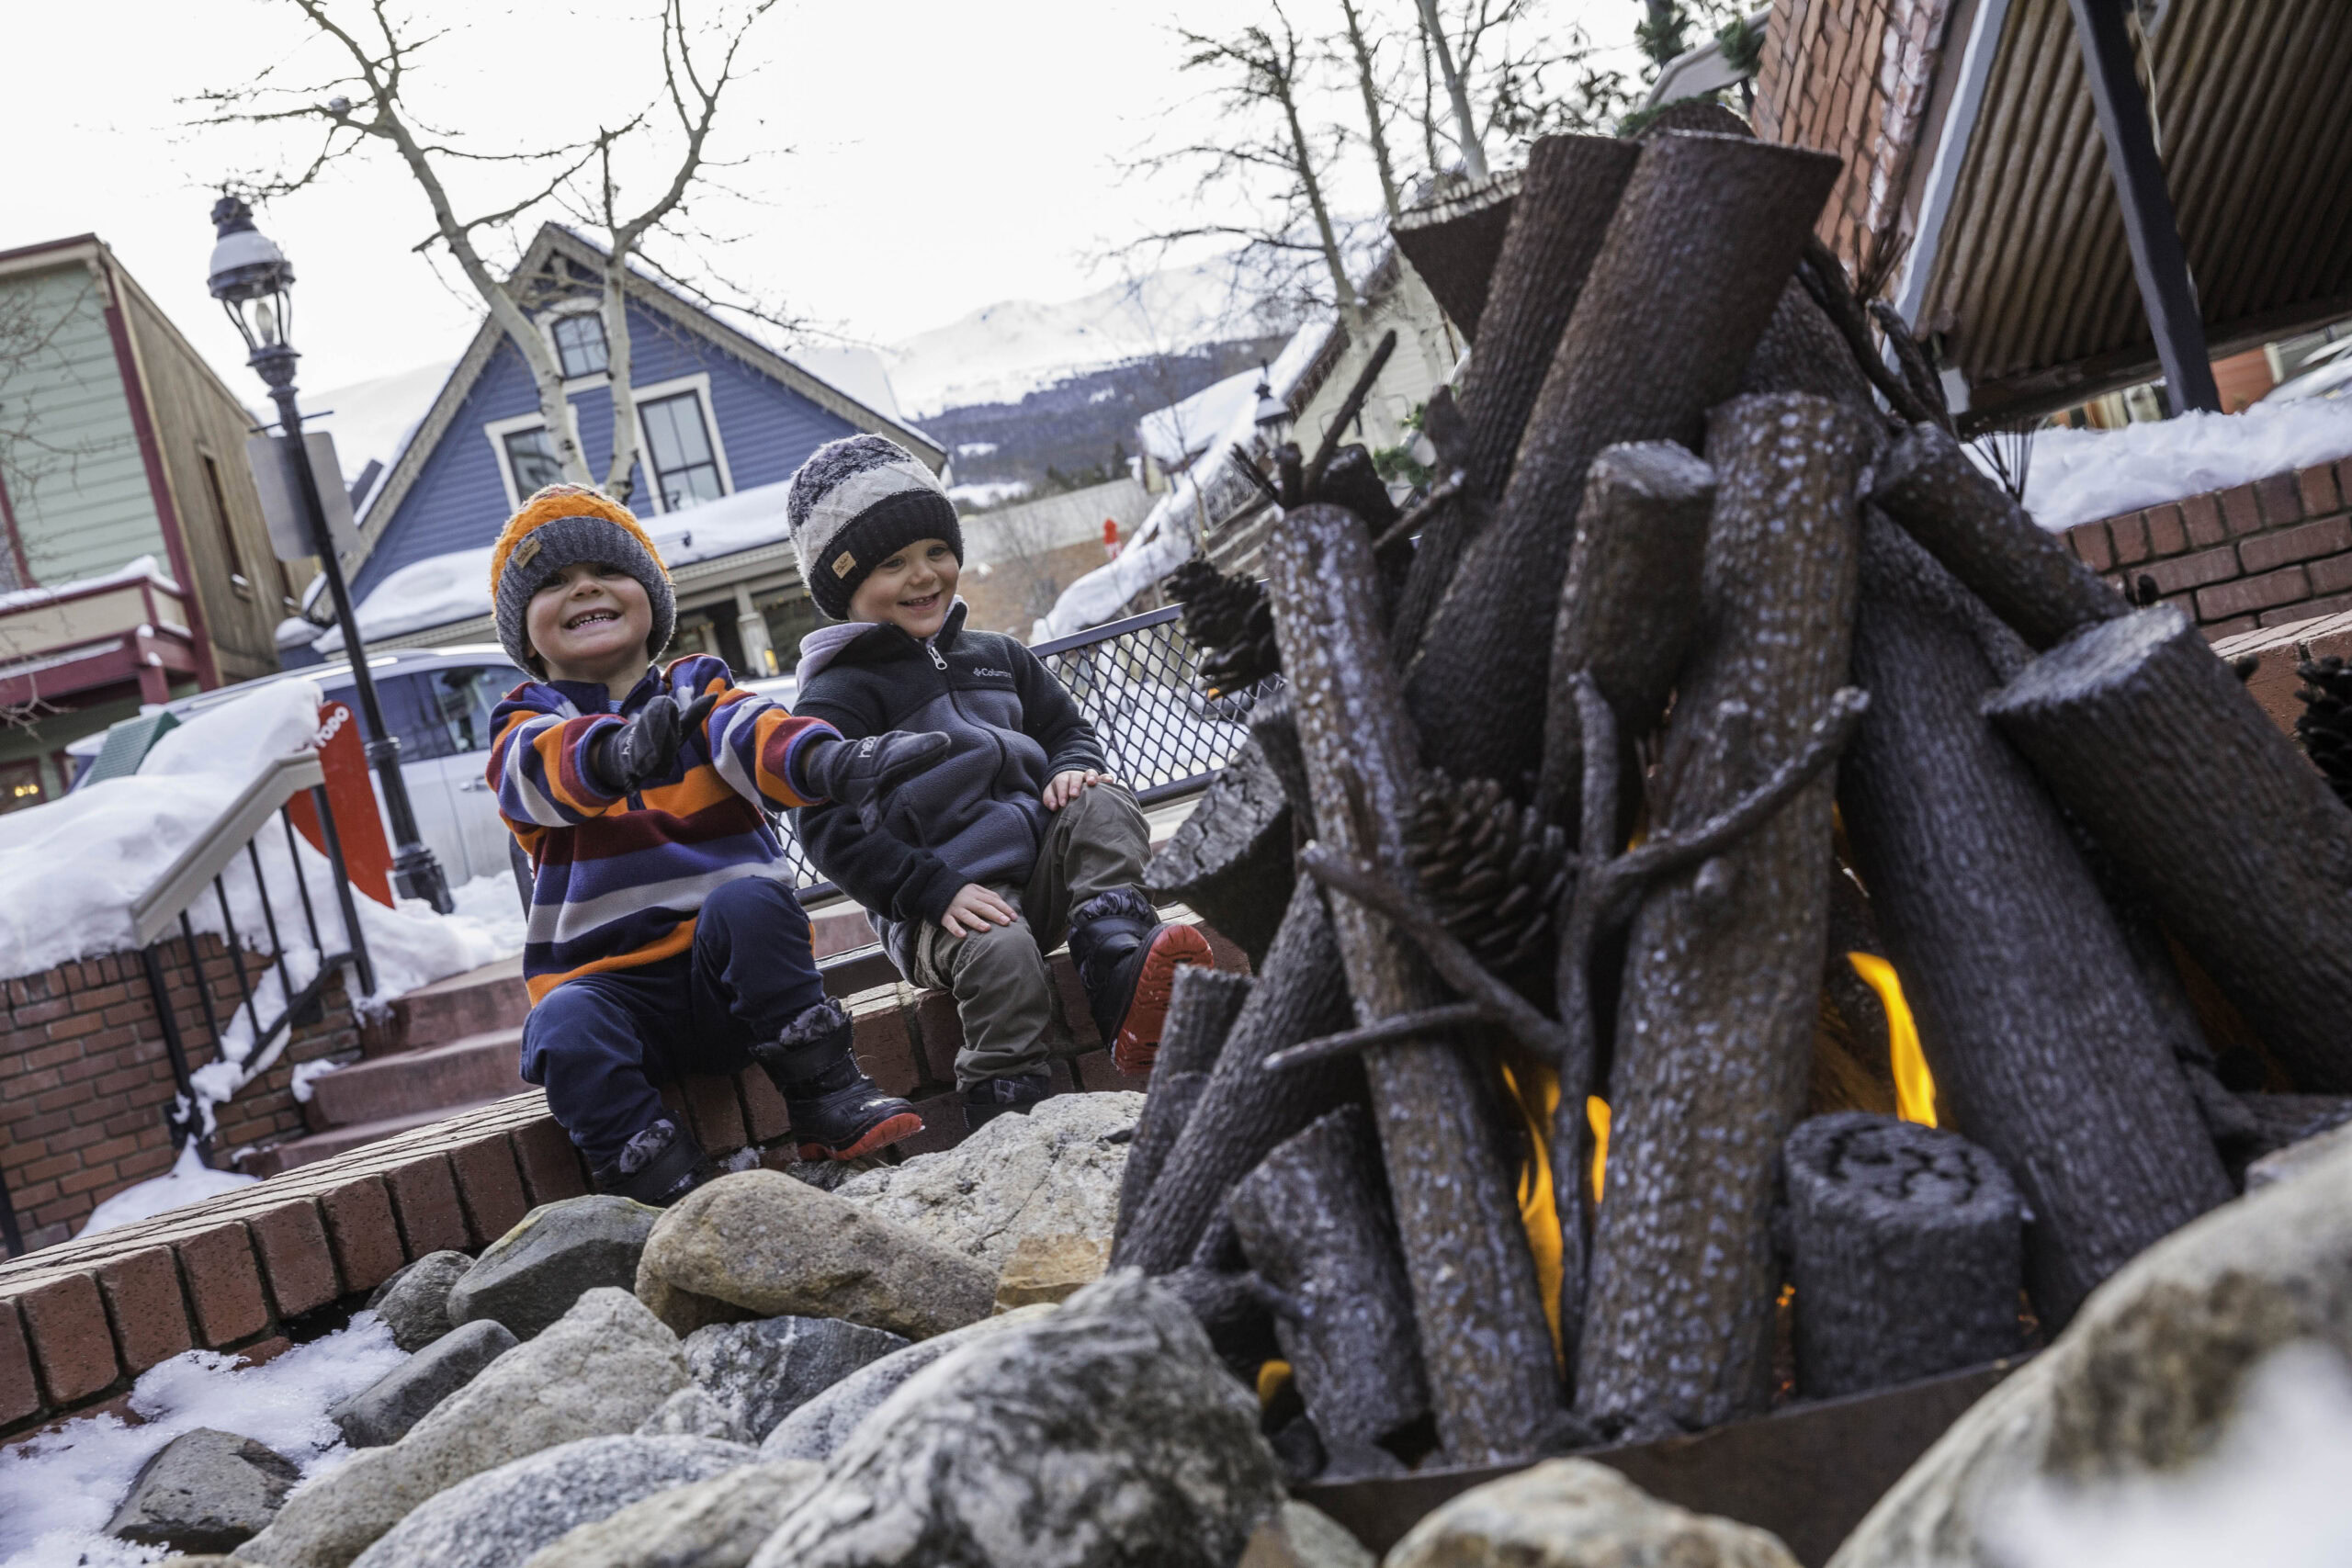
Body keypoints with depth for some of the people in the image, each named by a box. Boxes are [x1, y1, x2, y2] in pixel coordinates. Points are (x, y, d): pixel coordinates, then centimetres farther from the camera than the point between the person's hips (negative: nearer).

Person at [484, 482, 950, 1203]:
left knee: (747, 900, -30)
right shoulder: (529, 725, 7)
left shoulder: (698, 688, 10)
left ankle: (826, 1097, -20)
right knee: (565, 1030, -31)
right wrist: (615, 752, -47)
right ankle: (674, 1196, -25)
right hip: (608, 979, 0)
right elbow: (549, 766, -20)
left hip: (734, 970, 1)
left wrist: (829, 762, -40)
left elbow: (751, 734, -14)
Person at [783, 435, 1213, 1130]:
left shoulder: (996, 657, 18)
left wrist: (1073, 767, -1)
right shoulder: (838, 695, -3)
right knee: (1001, 953, -35)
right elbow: (826, 826, -11)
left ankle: (1120, 974, -32)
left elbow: (1067, 727, 27)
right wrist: (936, 890, -21)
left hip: (1038, 863, 6)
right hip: (936, 907, -6)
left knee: (1103, 804, -19)